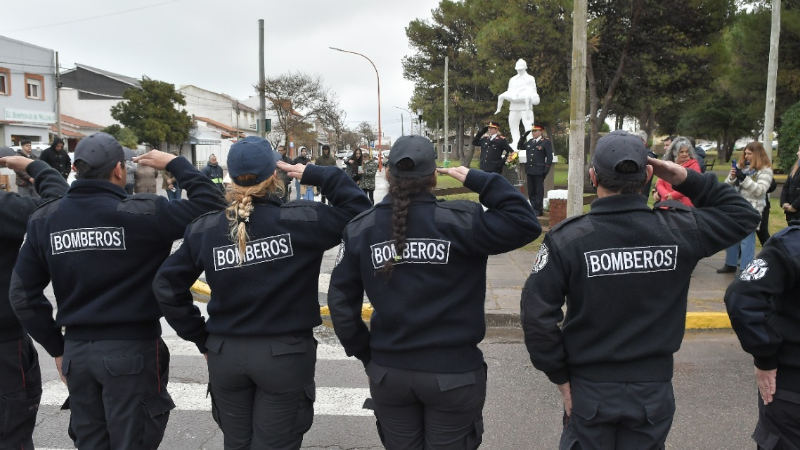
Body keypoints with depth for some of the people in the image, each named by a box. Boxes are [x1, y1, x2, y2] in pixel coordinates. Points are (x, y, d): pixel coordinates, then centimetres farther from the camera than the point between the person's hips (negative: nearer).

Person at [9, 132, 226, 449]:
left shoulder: (44, 220, 2)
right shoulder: (140, 214, -15)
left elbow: (23, 294, 5)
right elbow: (211, 206, -12)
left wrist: (56, 347, 12)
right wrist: (175, 164, -1)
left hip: (76, 350, 5)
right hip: (131, 351, -5)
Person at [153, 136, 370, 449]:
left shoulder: (204, 230, -4)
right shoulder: (299, 221, -15)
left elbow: (167, 285, 2)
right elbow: (358, 210, -8)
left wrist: (200, 338, 9)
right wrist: (317, 175, -4)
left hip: (225, 354, 4)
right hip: (285, 354, -4)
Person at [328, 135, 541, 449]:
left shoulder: (360, 230, -4)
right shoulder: (459, 222, -15)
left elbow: (341, 301, -1)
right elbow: (525, 224, -15)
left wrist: (363, 352, 10)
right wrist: (479, 181, -11)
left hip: (388, 373, 3)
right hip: (453, 373, -3)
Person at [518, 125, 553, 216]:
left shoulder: (546, 142, -3)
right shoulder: (529, 142, 14)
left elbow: (549, 157, -4)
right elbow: (519, 147, 25)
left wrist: (546, 170, -10)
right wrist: (523, 136, 12)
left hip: (539, 171, -6)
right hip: (530, 171, 6)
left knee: (539, 191, -1)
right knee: (531, 191, 10)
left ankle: (538, 210, 5)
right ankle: (534, 208, 20)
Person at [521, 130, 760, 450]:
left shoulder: (567, 238, -17)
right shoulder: (678, 230, -11)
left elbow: (537, 314, -18)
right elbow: (742, 214, 9)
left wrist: (560, 376, -6)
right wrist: (688, 180, 1)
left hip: (590, 390, -1)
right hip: (654, 391, 2)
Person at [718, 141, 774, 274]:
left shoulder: (765, 170, -6)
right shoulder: (741, 166, 10)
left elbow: (760, 190, -16)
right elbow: (728, 185, 11)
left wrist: (744, 178, -22)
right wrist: (732, 177, -10)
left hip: (751, 210, -6)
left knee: (747, 239, -4)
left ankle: (745, 269, 2)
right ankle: (731, 264, 28)